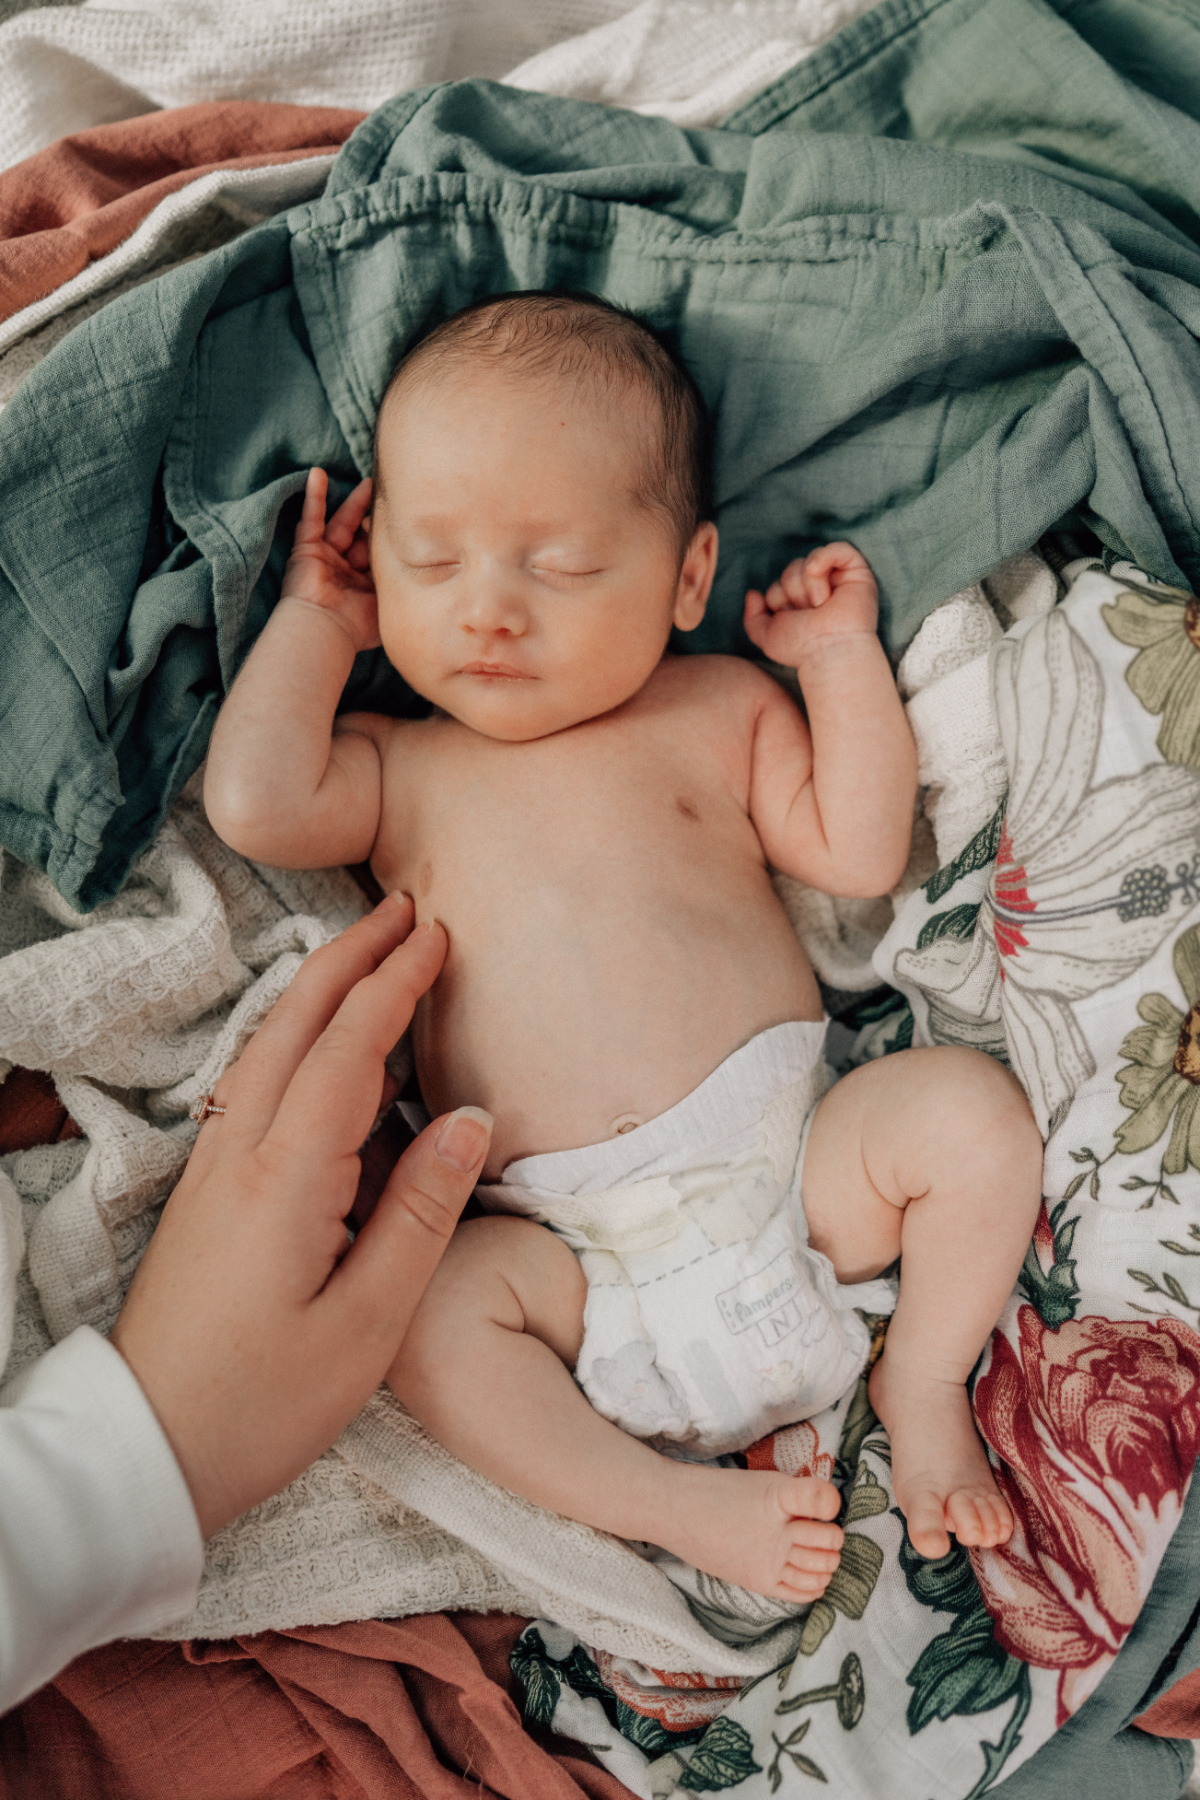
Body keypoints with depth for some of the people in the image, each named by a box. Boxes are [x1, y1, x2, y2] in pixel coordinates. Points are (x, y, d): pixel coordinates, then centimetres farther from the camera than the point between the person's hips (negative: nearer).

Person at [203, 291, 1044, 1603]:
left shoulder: (720, 709, 8)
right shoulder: (401, 769, 9)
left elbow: (861, 852, 3)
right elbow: (255, 804, -11)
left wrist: (842, 658, -1)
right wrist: (316, 621, 2)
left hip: (799, 1167, 1)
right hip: (576, 1249, 0)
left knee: (971, 1106, -18)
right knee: (424, 1306, -24)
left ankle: (921, 1382, 4)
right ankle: (676, 1503, -9)